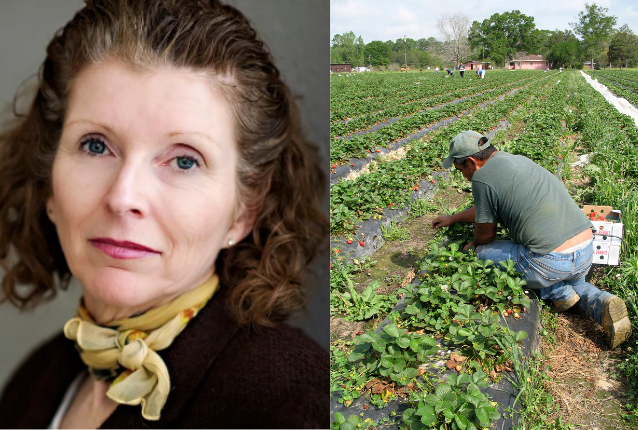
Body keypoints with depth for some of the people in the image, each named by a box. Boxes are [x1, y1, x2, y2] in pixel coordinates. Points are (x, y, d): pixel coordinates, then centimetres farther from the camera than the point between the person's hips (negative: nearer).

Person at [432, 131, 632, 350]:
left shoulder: (482, 178, -8)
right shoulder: (517, 160, 20)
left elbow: (486, 234, 4)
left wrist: (473, 247, 27)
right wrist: (453, 218, 47)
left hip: (552, 261, -8)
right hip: (587, 251, 9)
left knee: (484, 252, 11)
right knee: (571, 281, 40)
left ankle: (558, 292, 7)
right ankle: (601, 304, 6)